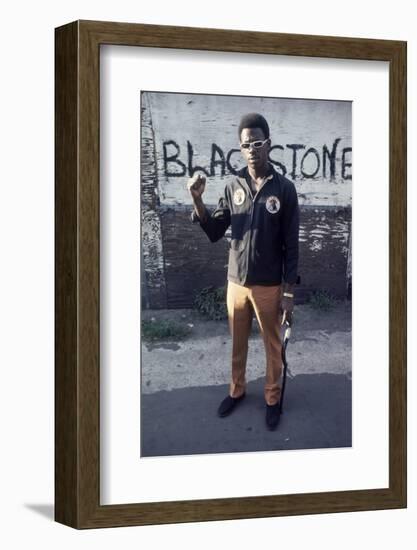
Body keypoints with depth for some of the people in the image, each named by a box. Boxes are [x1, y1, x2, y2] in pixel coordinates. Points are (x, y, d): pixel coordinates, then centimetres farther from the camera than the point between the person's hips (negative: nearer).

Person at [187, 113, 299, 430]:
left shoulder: (284, 188, -11)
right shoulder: (233, 187, -1)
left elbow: (291, 246, -8)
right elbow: (214, 233, 1)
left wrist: (289, 292, -10)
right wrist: (197, 201, -15)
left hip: (269, 286, -3)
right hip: (236, 283, 3)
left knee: (272, 346, 12)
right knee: (238, 343, 19)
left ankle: (273, 398, 29)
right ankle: (237, 390, 39)